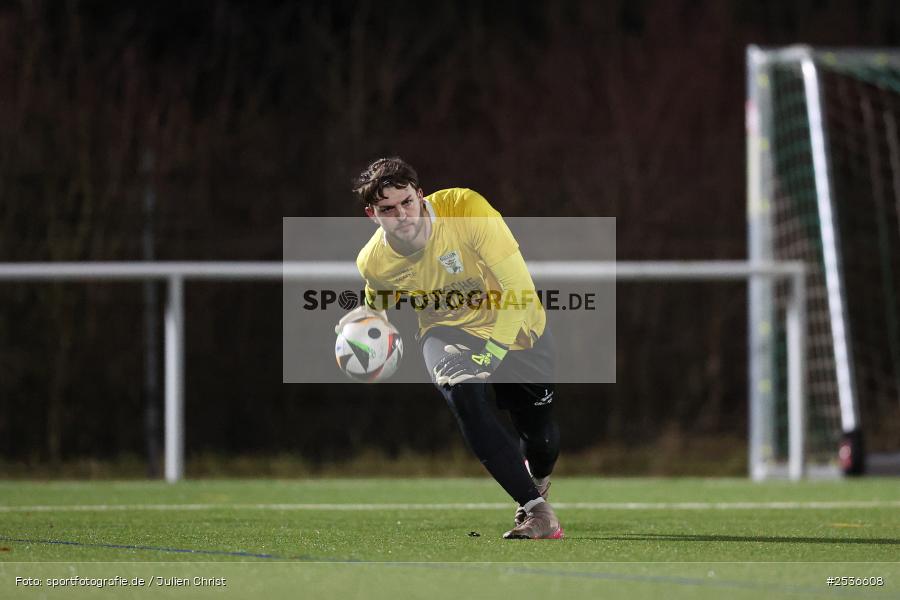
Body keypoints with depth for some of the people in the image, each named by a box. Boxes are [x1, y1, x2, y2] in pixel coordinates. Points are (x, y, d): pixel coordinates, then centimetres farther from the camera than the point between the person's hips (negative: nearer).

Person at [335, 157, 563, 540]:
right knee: (461, 393, -32)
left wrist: (492, 350, -37)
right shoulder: (373, 262, -17)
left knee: (542, 439, 3)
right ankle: (537, 509, -27)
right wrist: (362, 323, -14)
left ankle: (537, 483, 45)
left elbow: (519, 288, -29)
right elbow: (378, 304, 9)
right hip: (448, 331, 1)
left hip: (514, 330, -1)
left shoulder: (465, 209, -30)